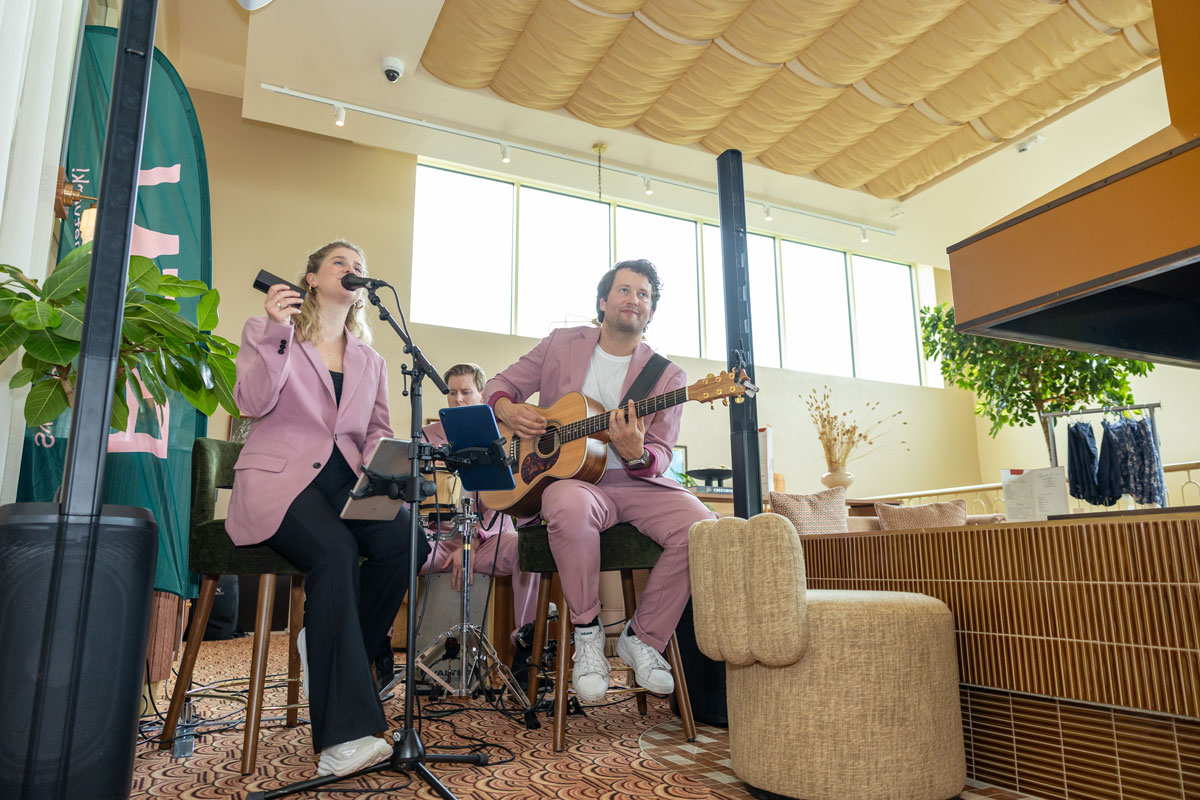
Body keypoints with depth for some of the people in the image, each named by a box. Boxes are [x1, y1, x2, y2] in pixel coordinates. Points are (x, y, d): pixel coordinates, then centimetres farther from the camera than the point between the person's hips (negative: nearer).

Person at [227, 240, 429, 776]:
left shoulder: (370, 360, 22)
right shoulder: (265, 330, 11)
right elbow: (253, 403, -6)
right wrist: (277, 333, -15)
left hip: (346, 480, 4)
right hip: (279, 476, -4)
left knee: (405, 540, -29)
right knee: (335, 548, -35)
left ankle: (331, 650, -4)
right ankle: (345, 732, -32)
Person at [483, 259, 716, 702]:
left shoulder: (667, 376, 6)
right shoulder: (561, 344, 11)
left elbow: (661, 457, 0)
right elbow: (501, 384, 17)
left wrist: (636, 455, -25)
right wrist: (507, 409, -8)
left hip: (636, 482, 2)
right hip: (568, 475, -1)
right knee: (569, 507, -39)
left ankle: (641, 637, -4)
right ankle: (587, 632, -14)